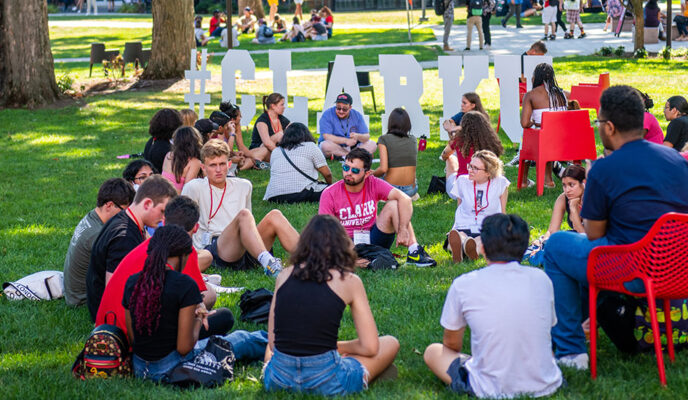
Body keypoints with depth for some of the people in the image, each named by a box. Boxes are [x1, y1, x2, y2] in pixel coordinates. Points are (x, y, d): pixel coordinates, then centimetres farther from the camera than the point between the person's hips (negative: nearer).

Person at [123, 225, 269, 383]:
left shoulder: (132, 282, -1)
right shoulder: (185, 285, -19)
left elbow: (132, 340, 7)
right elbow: (184, 347, -19)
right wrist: (198, 319, 2)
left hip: (139, 370, 6)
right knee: (241, 340, 19)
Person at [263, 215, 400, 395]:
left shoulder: (284, 276, 6)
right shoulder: (349, 281, -2)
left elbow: (272, 342, 10)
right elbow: (369, 347, -2)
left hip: (278, 380, 3)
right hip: (325, 383, -3)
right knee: (390, 343, 21)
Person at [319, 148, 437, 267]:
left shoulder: (374, 184, -4)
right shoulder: (329, 194, -8)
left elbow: (405, 199, -16)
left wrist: (403, 229, -31)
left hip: (373, 239, 3)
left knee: (393, 204, -17)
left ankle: (414, 251, -24)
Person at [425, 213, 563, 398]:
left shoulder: (463, 285, -7)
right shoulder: (541, 279, 0)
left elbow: (451, 344, 8)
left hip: (492, 391, -4)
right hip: (545, 387, 5)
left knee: (432, 352, 20)